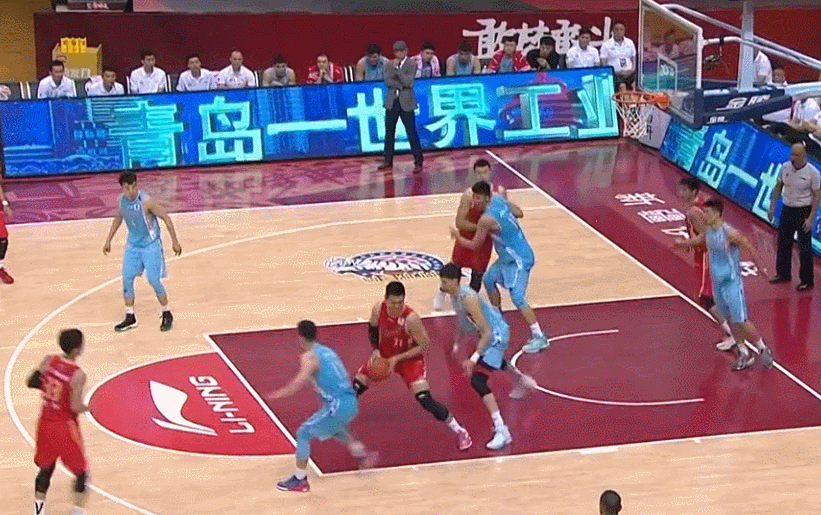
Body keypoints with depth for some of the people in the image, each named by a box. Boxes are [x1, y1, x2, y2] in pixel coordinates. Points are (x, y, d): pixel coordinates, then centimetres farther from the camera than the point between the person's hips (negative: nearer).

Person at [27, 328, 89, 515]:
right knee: (81, 473, 9)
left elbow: (31, 382, 2)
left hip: (45, 423, 6)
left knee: (45, 468, 22)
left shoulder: (49, 361, -6)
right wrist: (89, 407, -4)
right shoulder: (78, 375, -23)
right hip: (65, 428, -6)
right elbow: (76, 408, -25)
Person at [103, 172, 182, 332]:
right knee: (127, 279, 1)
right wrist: (108, 240, 16)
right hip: (133, 245, 5)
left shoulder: (146, 201, -24)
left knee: (154, 280, -5)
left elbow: (166, 218, -16)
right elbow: (118, 218, 14)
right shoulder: (122, 200, -6)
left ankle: (167, 315, 14)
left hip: (151, 245, -5)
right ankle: (130, 318, 12)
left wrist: (174, 241, -13)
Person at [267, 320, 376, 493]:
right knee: (335, 428, 39)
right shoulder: (328, 351, 18)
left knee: (303, 433, 0)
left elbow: (301, 380, -25)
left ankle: (300, 480, -2)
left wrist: (279, 394, -24)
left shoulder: (309, 357, -8)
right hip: (351, 403, 8)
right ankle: (361, 454, 47)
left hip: (337, 405, -8)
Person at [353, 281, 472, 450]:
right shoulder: (378, 310, -19)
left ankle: (460, 432, -6)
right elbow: (373, 329, 5)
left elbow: (424, 346, -23)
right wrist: (375, 350, -11)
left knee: (424, 398, -19)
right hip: (384, 357, 5)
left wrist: (398, 358, -25)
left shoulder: (411, 318, -33)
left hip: (410, 359, -5)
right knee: (357, 385, 6)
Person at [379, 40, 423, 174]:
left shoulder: (412, 64, -1)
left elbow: (408, 81, -14)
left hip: (406, 103, -4)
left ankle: (418, 162, 0)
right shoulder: (389, 65, 10)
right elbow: (387, 81, -3)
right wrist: (401, 85, -13)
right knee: (389, 132, 8)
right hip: (391, 102, 4)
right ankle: (388, 160, 18)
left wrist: (397, 68, -16)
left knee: (412, 132, -4)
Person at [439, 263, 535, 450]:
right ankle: (522, 380, 73)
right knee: (494, 361, 41)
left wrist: (473, 358, -37)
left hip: (496, 335, -10)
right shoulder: (455, 296, -4)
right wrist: (457, 343, 11)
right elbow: (463, 322, 16)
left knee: (478, 380, -22)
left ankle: (502, 430, -25)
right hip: (491, 333, 10)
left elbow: (487, 333, -32)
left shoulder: (468, 299, -32)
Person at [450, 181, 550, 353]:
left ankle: (539, 337, -15)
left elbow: (474, 245, -12)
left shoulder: (486, 219, -24)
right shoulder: (499, 199, -2)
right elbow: (519, 213, 11)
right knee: (489, 279, 21)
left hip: (519, 259, -10)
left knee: (517, 298, -14)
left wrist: (457, 236, 3)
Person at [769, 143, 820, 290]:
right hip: (787, 209, 5)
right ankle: (783, 274, 32)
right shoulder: (785, 167, -2)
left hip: (803, 211, -5)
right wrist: (772, 206, 8)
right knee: (783, 244, 15)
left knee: (804, 247, 0)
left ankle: (807, 280, 11)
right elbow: (778, 187, 12)